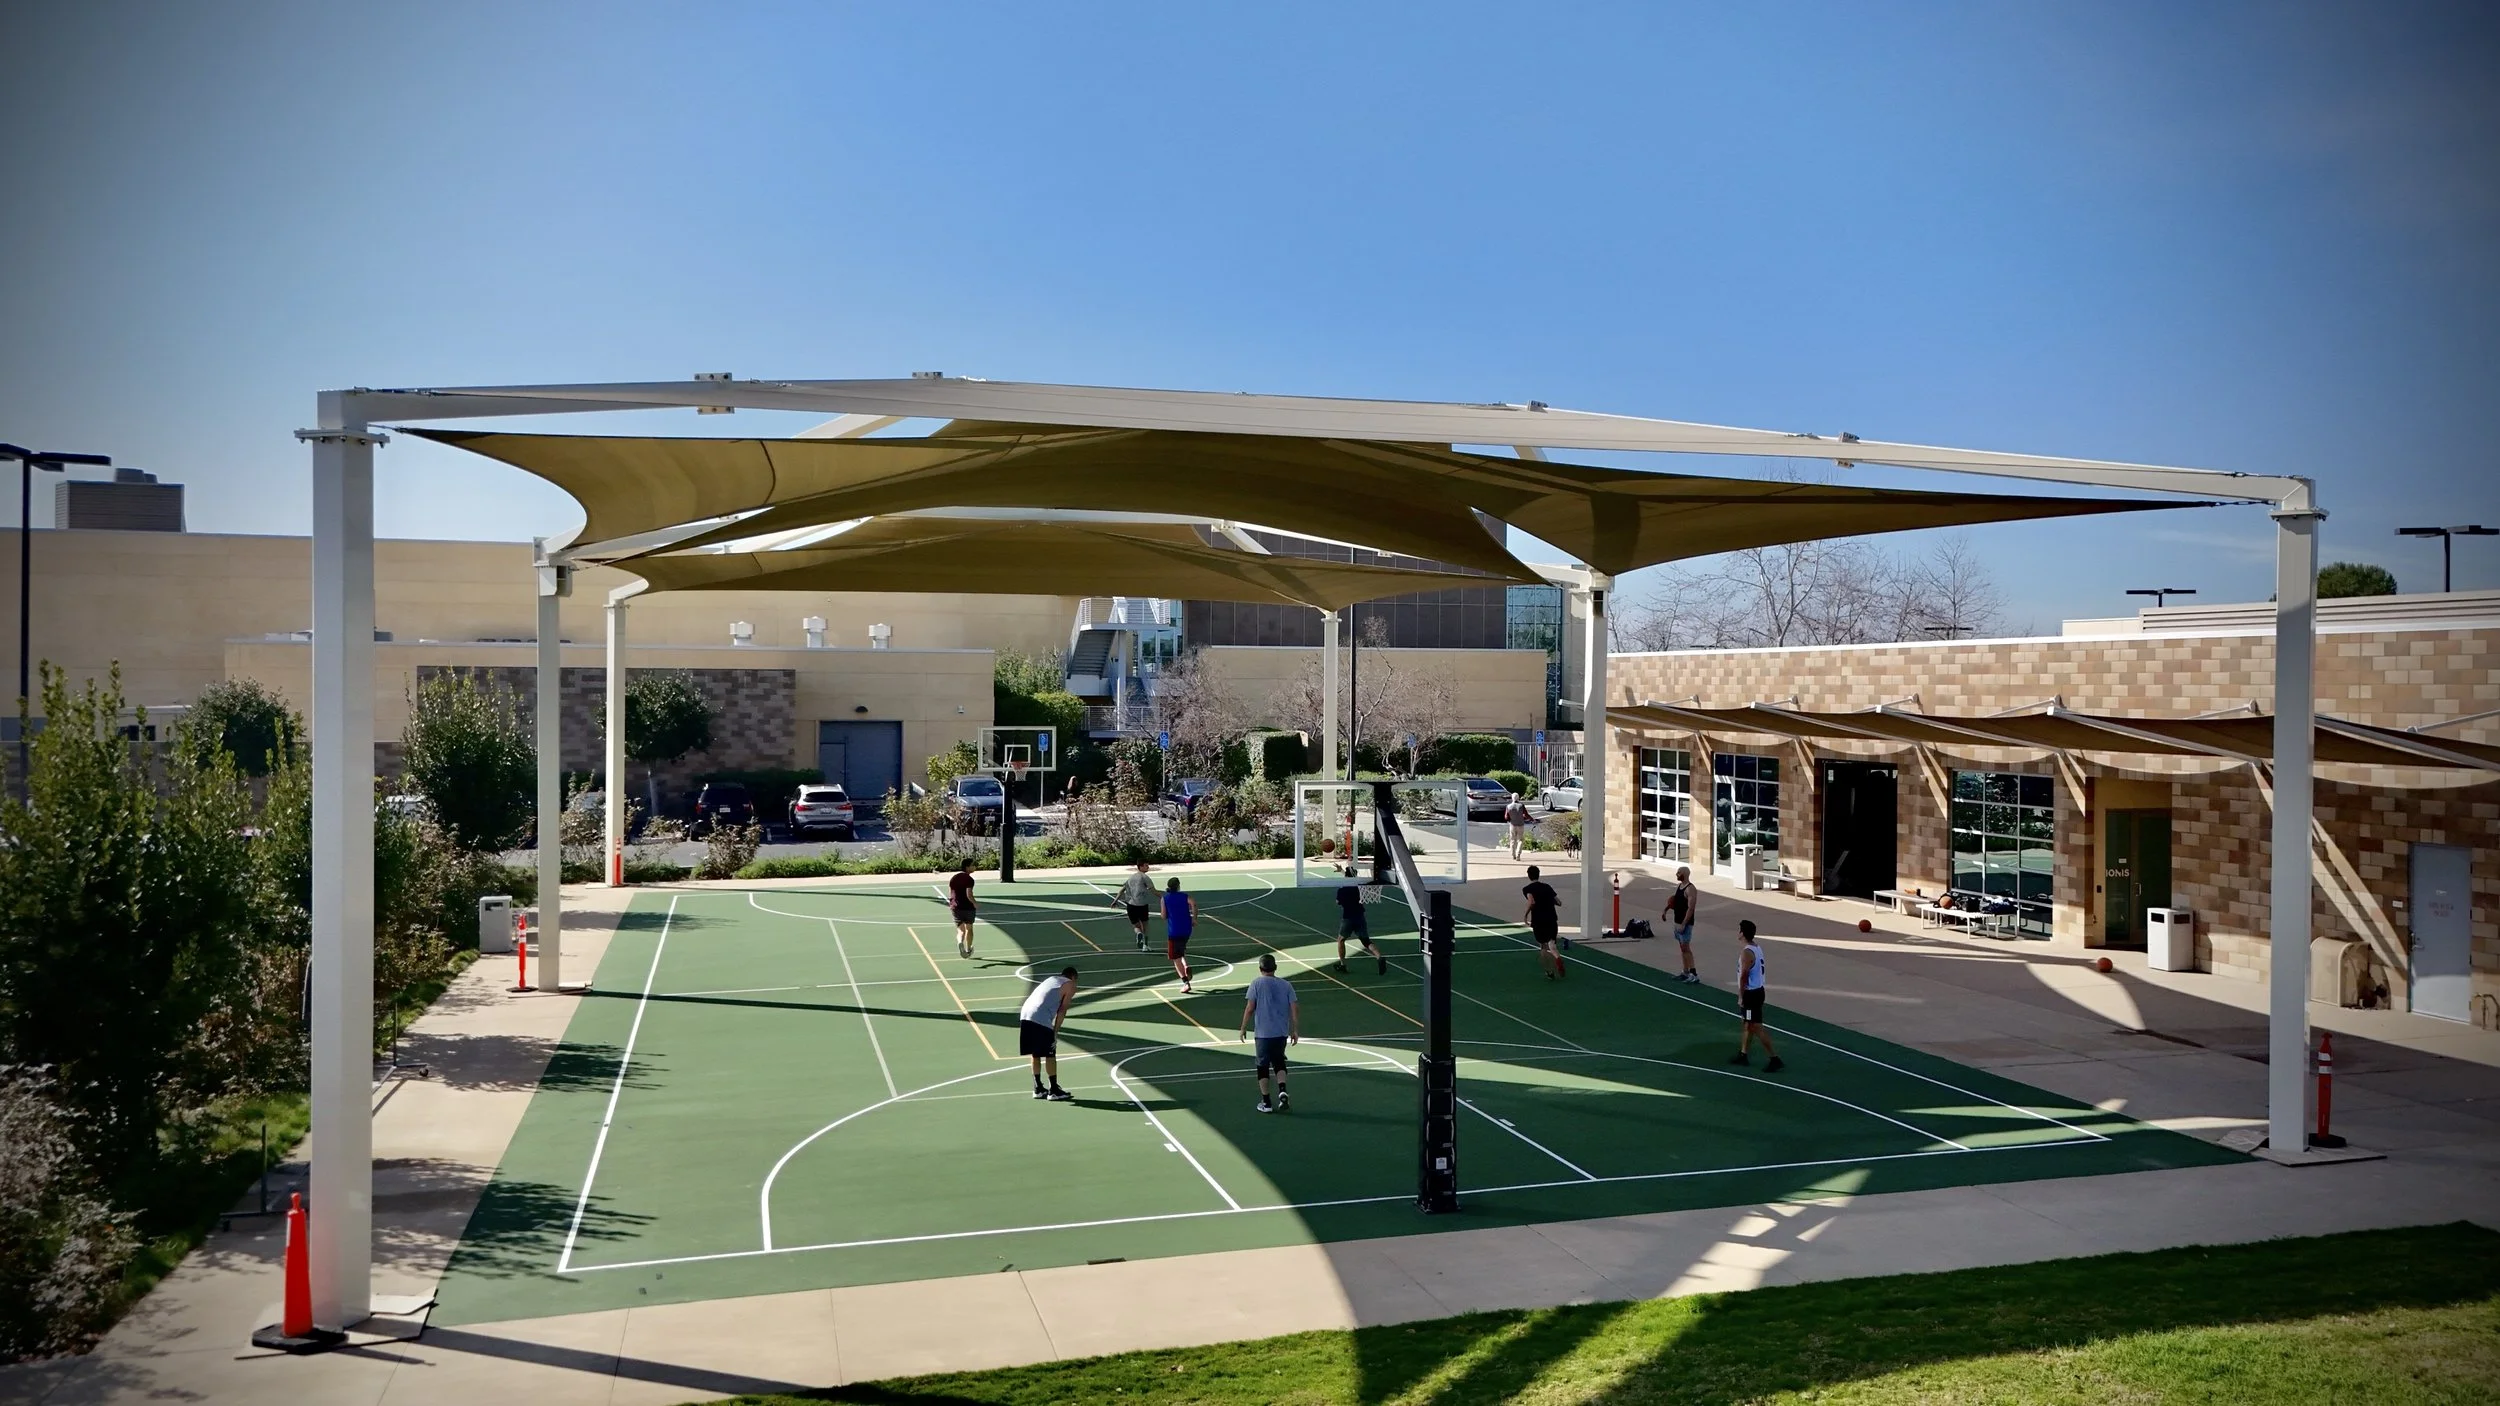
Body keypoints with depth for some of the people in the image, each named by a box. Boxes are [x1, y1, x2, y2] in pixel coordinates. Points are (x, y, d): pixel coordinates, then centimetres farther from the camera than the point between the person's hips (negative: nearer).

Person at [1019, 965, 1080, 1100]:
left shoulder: (1051, 980, 32)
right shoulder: (1070, 985, 12)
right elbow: (1062, 1010, 2)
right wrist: (1055, 1031, 1)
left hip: (1025, 1014, 7)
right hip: (1041, 1019, -7)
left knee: (1036, 1053, 17)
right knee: (1050, 1055, 3)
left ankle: (1038, 1088, 24)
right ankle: (1054, 1091, 7)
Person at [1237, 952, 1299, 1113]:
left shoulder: (1257, 983, -5)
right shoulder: (1286, 985, 3)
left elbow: (1249, 1008, -8)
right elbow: (1295, 1008, 0)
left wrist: (1243, 1028, 2)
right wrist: (1295, 1031, 7)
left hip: (1263, 1033, -3)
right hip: (1282, 1032, 3)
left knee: (1263, 1065, 7)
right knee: (1278, 1061, 20)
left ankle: (1266, 1103, 9)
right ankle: (1282, 1091, -2)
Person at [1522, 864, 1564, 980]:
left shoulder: (1528, 889, -2)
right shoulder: (1547, 887, 11)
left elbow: (1532, 902, -23)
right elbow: (1559, 903, 12)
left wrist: (1526, 914, -11)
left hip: (1538, 922, -2)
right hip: (1552, 920, 2)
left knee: (1543, 947, 16)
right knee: (1552, 945, -3)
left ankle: (1550, 972, 19)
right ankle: (1557, 958, -37)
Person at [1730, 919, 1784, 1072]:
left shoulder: (1746, 953, -23)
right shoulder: (1757, 947, 7)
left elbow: (1743, 977, -22)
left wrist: (1741, 997, -15)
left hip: (1751, 993, -10)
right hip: (1758, 989, 10)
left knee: (1757, 1028, -4)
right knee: (1748, 1025, 20)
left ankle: (1775, 1059, -2)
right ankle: (1742, 1055, 30)